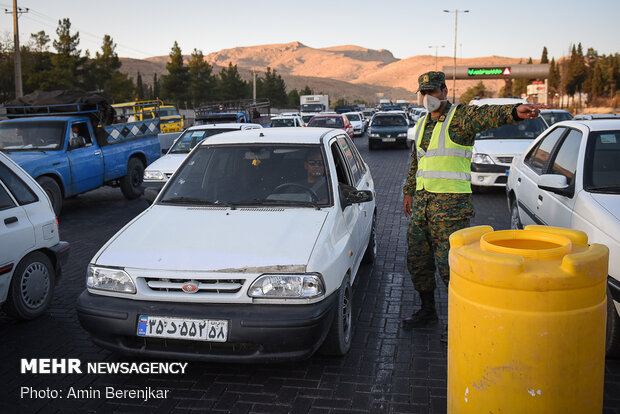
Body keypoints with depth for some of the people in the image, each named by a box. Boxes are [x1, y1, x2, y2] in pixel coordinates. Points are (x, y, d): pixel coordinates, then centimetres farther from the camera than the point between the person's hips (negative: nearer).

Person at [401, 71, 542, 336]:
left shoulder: (460, 116, -7)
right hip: (422, 200, 8)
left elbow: (489, 115, -29)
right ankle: (427, 310, 31)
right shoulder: (421, 124, 17)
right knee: (417, 259, 12)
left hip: (451, 204, -7)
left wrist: (515, 111, -48)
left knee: (449, 263, -6)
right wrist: (409, 191, 28)